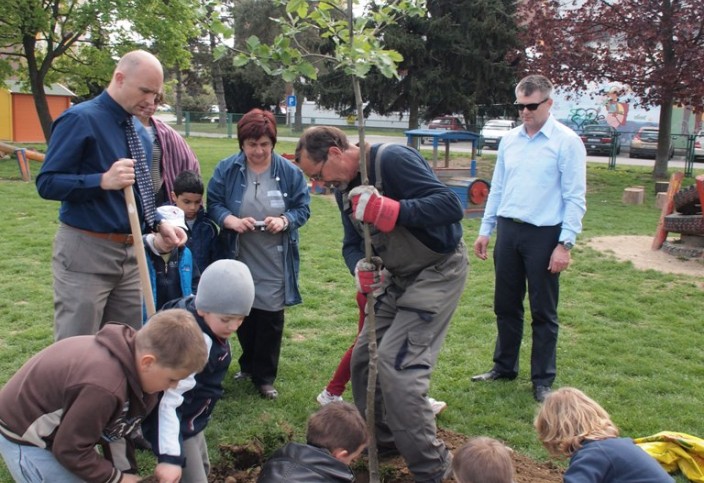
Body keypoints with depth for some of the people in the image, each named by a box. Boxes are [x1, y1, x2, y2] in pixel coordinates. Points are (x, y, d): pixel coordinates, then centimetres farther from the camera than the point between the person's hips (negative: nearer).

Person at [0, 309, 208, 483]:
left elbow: (118, 423, 1)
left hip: (58, 429, 9)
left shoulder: (132, 353, -11)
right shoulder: (103, 386, -40)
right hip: (25, 436, -9)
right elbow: (70, 449, -26)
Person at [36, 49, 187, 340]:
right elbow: (47, 183, -15)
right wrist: (104, 181, -28)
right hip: (85, 252, -7)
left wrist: (159, 225, 3)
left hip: (131, 252, 7)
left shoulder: (140, 131, 12)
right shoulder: (79, 119, -11)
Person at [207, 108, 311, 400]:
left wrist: (285, 221, -21)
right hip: (239, 260, 1)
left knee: (270, 318, 3)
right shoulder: (227, 169, -4)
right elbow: (213, 203, -2)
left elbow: (303, 208, 0)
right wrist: (231, 220, -22)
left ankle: (264, 376, 19)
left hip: (275, 264, -1)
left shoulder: (289, 172, -5)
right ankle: (248, 365, 37)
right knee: (243, 315, 14)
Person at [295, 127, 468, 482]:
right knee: (364, 356, 11)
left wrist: (387, 210, -37)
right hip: (399, 277, 9)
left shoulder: (393, 159, -23)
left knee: (396, 363, -16)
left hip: (438, 270, -9)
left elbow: (451, 206, -30)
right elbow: (352, 243, 9)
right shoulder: (345, 188, 5)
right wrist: (360, 268, -15)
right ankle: (381, 439, 32)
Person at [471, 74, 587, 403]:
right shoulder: (509, 140, 9)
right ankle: (504, 367, 31)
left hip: (544, 235, -5)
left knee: (543, 312, 6)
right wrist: (485, 231, 11)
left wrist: (565, 244, -16)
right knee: (506, 305, 15)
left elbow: (575, 198, -10)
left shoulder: (566, 142, -7)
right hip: (508, 230, 5)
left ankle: (543, 380, 19)